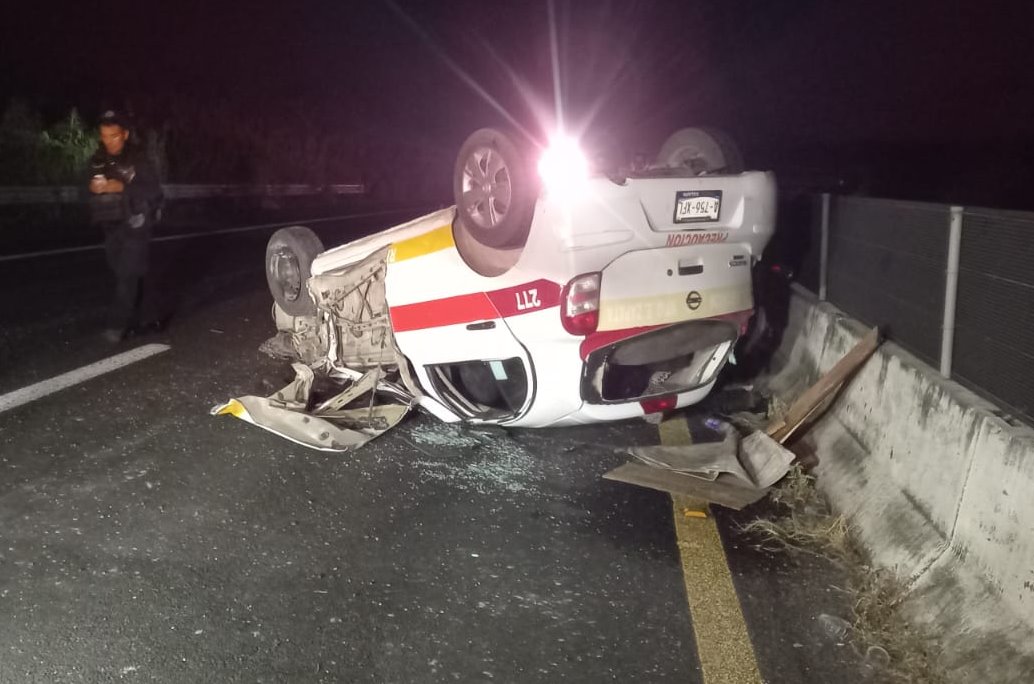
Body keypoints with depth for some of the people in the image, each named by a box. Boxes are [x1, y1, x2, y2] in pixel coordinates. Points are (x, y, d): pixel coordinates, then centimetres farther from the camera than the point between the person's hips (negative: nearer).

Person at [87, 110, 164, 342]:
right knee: (137, 273, 9)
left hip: (135, 224, -6)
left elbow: (153, 190, -16)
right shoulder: (98, 160, 9)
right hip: (112, 225, 6)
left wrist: (121, 187, -24)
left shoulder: (137, 158, -9)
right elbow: (95, 188, 21)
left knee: (128, 273, -10)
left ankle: (119, 323, -7)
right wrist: (94, 187, -3)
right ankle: (147, 319, 16)